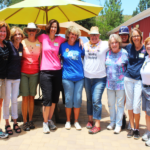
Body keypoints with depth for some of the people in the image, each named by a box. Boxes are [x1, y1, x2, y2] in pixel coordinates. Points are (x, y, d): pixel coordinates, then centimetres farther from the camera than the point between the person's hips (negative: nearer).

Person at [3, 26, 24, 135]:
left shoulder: (21, 46, 6)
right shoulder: (9, 45, -11)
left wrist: (20, 72, 9)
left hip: (17, 77, 5)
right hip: (8, 76, -5)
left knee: (14, 99, 12)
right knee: (7, 100, 3)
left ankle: (15, 122, 23)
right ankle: (7, 124, 16)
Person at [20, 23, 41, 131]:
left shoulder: (39, 43, 6)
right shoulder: (23, 43, 0)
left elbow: (40, 58, 11)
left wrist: (40, 72, 7)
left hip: (35, 73, 2)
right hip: (23, 72, -2)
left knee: (32, 97, 8)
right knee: (25, 97, 0)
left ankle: (30, 120, 19)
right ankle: (25, 121, 10)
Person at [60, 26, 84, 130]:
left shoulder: (79, 46, 6)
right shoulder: (63, 46, 3)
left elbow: (84, 56, 17)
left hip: (79, 76, 2)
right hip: (67, 77, -1)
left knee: (78, 99, 4)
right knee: (69, 99, 4)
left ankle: (76, 121, 18)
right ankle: (68, 121, 20)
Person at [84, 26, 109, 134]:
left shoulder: (105, 44, -1)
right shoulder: (85, 45, 7)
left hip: (100, 78, -4)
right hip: (87, 77, 4)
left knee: (96, 100, -9)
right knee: (89, 100, 14)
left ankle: (97, 124, -1)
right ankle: (90, 119, 29)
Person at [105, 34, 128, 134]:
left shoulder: (124, 53, -6)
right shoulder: (108, 53, 4)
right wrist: (107, 75, 12)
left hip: (120, 83, -4)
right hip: (110, 83, 4)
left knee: (120, 104, 4)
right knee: (111, 104, 12)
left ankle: (118, 124, 16)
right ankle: (112, 122, 29)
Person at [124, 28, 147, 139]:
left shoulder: (145, 48, -3)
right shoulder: (129, 47, 4)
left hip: (139, 80, -3)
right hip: (128, 78, 3)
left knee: (136, 105, -4)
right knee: (129, 104, 8)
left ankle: (137, 129, 15)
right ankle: (132, 128, 22)